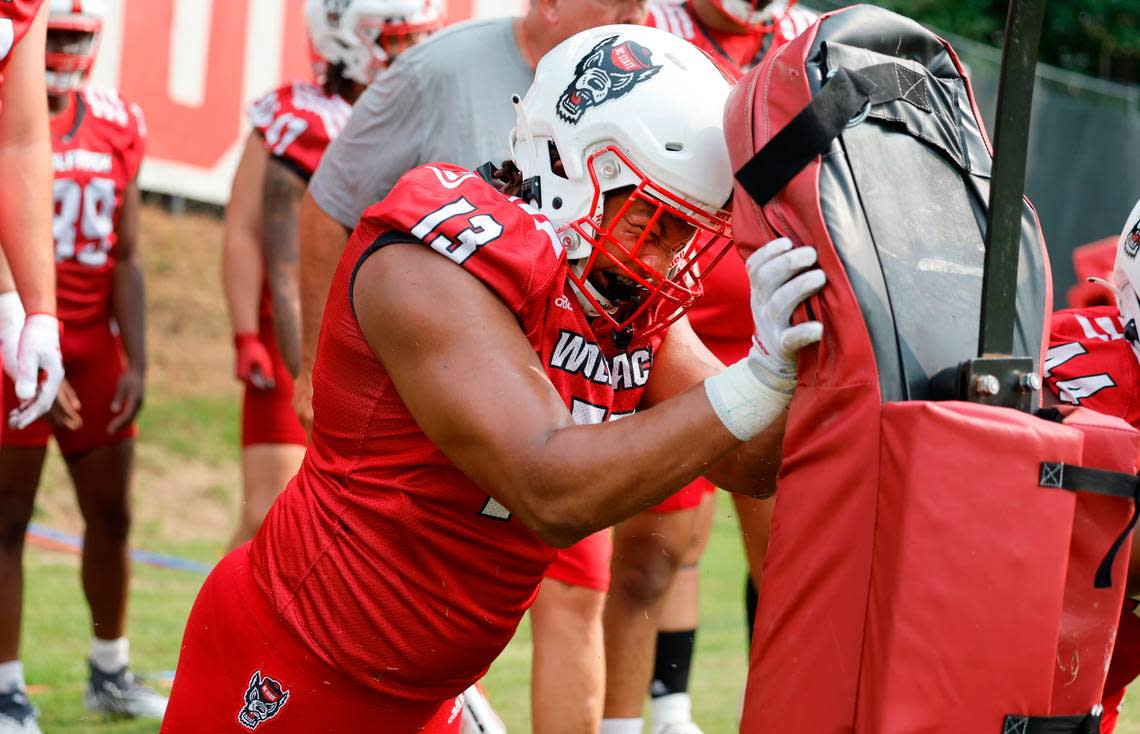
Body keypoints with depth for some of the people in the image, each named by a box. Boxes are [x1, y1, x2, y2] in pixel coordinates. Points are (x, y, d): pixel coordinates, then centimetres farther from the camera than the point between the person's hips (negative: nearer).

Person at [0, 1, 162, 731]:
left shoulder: (118, 125, 6)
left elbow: (124, 259, 8)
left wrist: (136, 362, 2)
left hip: (94, 347, 5)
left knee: (112, 515, 12)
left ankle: (111, 672, 28)